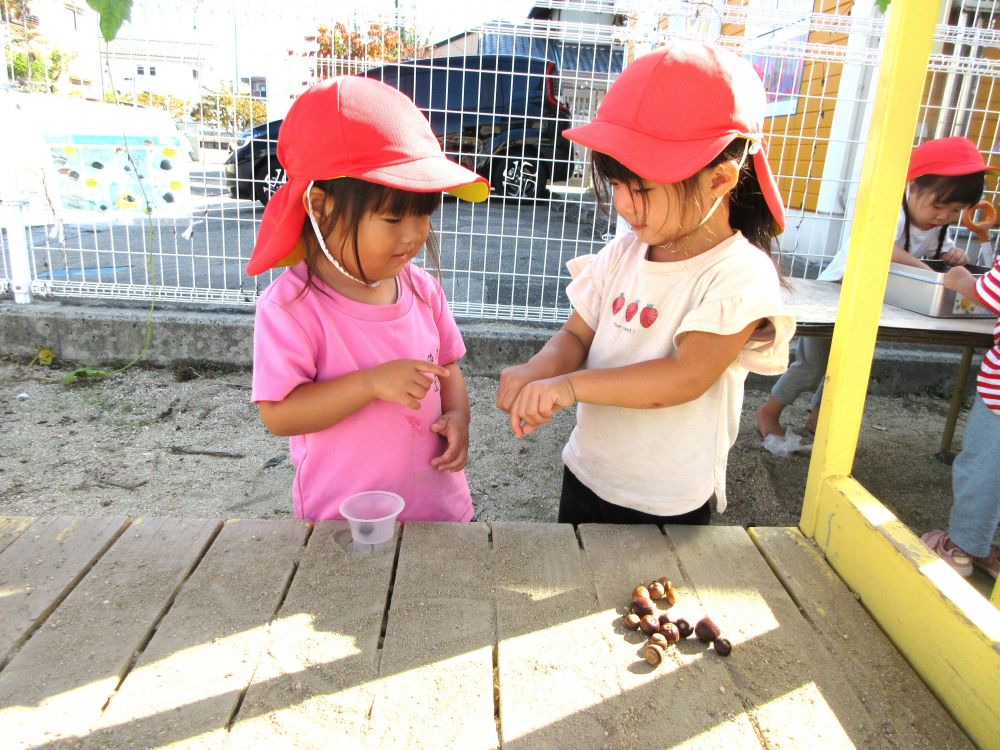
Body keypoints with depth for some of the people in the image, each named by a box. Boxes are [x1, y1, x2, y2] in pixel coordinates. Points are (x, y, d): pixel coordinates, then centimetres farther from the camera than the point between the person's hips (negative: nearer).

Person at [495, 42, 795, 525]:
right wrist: (535, 372, -23)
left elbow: (687, 375, -30)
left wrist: (569, 384, -38)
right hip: (585, 476, 6)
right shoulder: (622, 254, -4)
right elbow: (576, 335, -1)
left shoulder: (741, 275, -21)